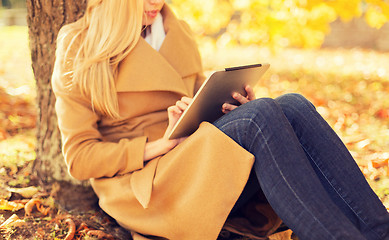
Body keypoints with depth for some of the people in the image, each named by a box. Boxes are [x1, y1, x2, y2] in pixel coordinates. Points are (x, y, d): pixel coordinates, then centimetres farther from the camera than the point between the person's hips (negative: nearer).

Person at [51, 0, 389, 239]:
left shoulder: (176, 33, 15)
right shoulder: (79, 53, -2)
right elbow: (79, 157, -6)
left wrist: (232, 106, -1)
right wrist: (159, 144, -19)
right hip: (144, 185, -6)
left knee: (291, 105, -21)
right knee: (262, 116, -29)